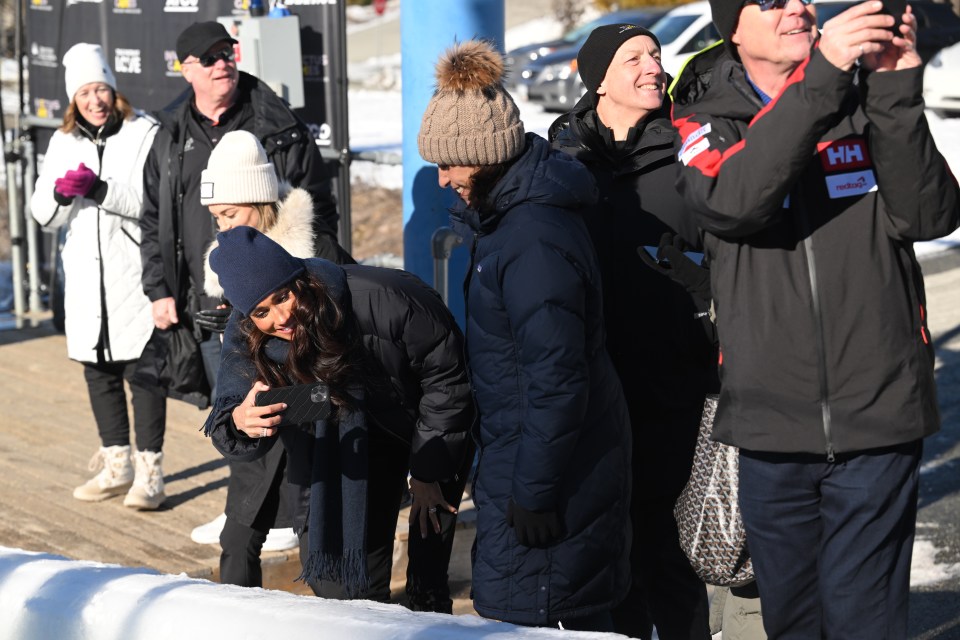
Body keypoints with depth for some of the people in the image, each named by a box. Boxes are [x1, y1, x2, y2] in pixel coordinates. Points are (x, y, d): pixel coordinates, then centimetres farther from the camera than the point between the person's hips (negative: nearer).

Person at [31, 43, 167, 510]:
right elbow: (43, 214, 12)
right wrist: (61, 192, -10)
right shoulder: (63, 143, 12)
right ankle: (115, 465, 24)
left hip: (136, 273, -6)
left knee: (142, 368, -6)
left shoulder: (145, 134, -4)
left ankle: (149, 470, -1)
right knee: (98, 370, 12)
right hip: (87, 276, 6)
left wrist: (99, 190, -23)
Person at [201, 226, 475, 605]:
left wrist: (427, 473, -15)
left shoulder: (379, 299, -35)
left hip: (431, 425, -4)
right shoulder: (247, 336, -21)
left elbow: (444, 373, -22)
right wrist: (239, 421, -54)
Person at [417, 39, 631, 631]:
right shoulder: (505, 210, 8)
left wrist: (532, 489, -21)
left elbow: (556, 377, -26)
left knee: (526, 616, -3)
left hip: (553, 468, -10)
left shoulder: (534, 239, -25)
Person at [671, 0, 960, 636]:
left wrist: (895, 92, -19)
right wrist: (821, 81, -29)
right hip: (772, 421, 1)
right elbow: (730, 202, -21)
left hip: (877, 413, 0)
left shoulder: (865, 100, 6)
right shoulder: (705, 120, 3)